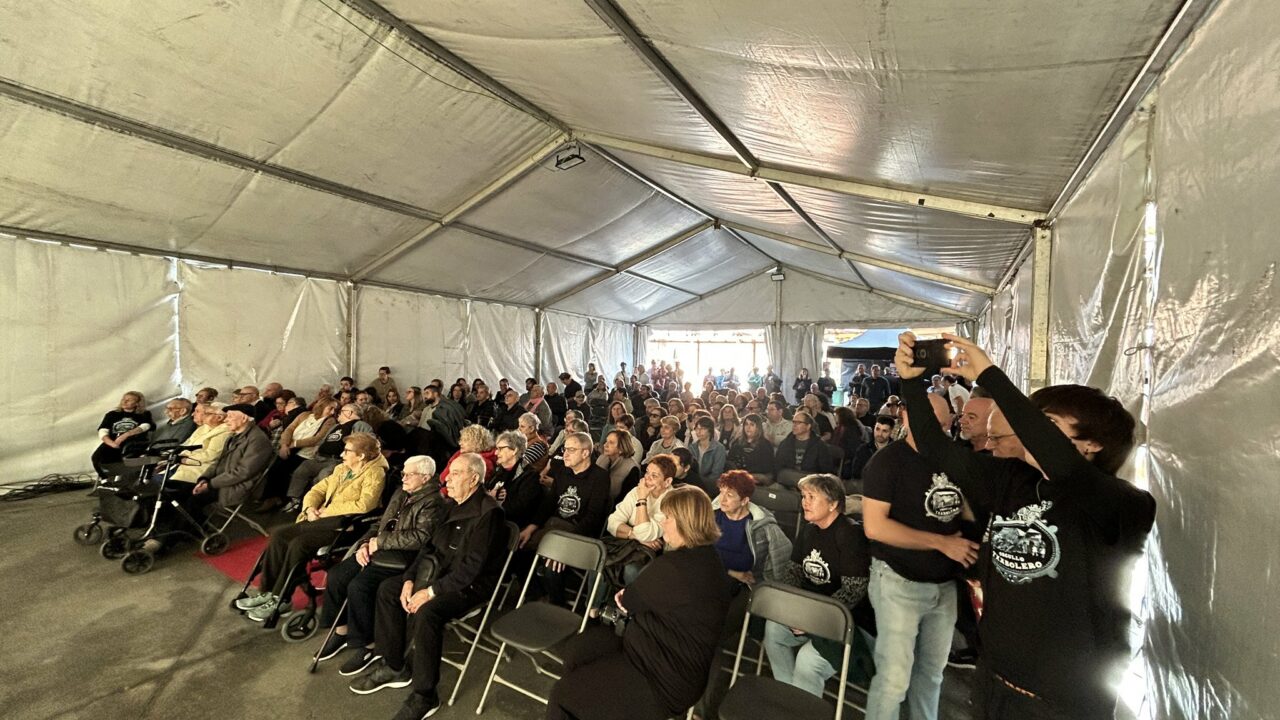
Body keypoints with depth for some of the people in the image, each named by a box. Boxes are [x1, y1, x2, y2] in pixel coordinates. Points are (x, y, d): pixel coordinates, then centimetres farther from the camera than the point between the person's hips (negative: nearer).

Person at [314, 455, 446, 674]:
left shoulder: (433, 502, -14)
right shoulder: (401, 493, 16)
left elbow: (420, 537, -24)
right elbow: (381, 524, 22)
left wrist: (380, 542, -16)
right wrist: (365, 543, 2)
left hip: (402, 559, -9)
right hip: (379, 551, 9)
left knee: (359, 586, -24)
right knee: (336, 575, -2)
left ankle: (366, 646, -4)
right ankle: (341, 631, 17)